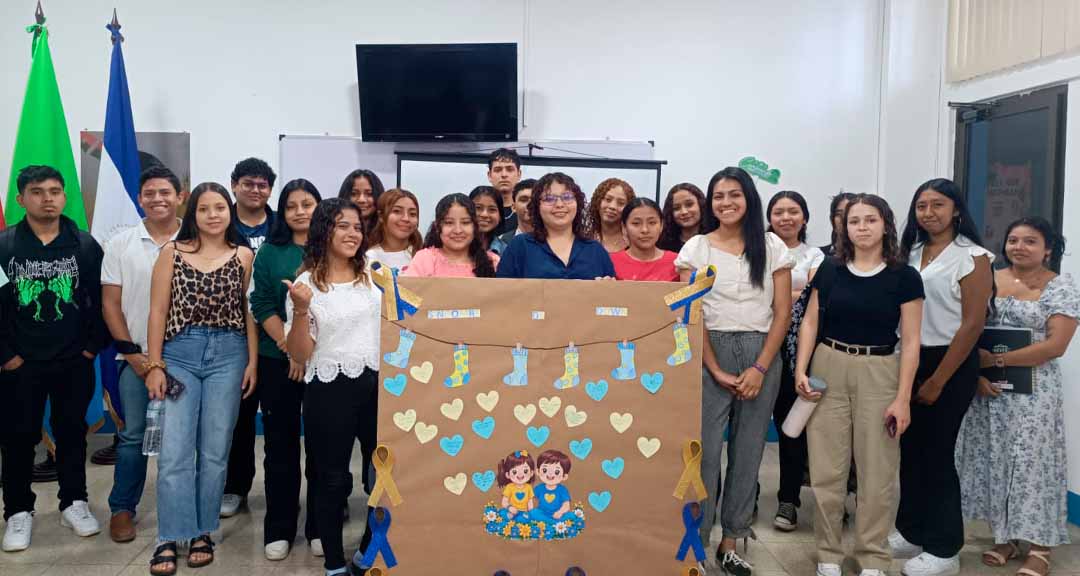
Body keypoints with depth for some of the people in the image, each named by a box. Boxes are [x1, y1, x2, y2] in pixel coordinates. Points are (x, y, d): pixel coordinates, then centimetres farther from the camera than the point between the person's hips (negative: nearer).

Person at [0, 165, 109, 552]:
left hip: (74, 361, 1)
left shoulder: (85, 245, 0)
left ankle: (73, 503, 25)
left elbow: (101, 299, 2)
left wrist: (93, 345, -3)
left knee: (72, 432, 11)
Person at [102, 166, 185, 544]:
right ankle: (122, 509, 21)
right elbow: (110, 304, 2)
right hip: (137, 357, 1)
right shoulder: (120, 244, 1)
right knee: (133, 435, 6)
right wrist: (130, 350, -4)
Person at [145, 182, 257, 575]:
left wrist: (253, 361, -1)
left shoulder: (244, 256, 6)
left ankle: (202, 533, 16)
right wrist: (154, 365, -2)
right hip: (180, 354, 0)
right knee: (174, 451, -4)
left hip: (228, 354, 0)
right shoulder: (172, 253, 5)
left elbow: (250, 311, 6)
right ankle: (170, 539, 5)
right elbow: (158, 311, 3)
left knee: (214, 451, 5)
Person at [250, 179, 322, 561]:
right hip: (278, 360, 0)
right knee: (280, 443, 7)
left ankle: (320, 526, 17)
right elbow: (262, 305, -1)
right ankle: (278, 529, 17)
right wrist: (293, 349, -13)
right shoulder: (270, 252, 6)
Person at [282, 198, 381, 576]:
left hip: (377, 385, 4)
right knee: (333, 478, 7)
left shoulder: (374, 274, 7)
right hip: (329, 390, -4)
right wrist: (301, 310, -21)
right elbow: (299, 355, -8)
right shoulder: (307, 283, -5)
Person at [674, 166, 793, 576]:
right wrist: (716, 370, -8)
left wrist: (760, 367, -7)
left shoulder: (772, 247, 6)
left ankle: (730, 542, 20)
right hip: (709, 352, -2)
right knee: (704, 448, -5)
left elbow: (783, 312, 3)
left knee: (748, 449, 6)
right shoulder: (696, 248, 3)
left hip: (761, 354, 2)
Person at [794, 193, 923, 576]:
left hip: (879, 374, -2)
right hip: (829, 370, 2)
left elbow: (910, 341, -3)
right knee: (827, 468, 6)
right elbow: (810, 323, 7)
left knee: (877, 470, 5)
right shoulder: (829, 270, 4)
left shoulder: (904, 277, -2)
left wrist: (903, 398, -8)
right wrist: (801, 370, -6)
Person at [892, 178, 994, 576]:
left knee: (937, 453, 1)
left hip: (952, 364, -6)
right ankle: (911, 531, 26)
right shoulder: (910, 252, 9)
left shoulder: (972, 257, -10)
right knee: (910, 449, 11)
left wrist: (937, 381, -13)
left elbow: (972, 324, -13)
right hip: (911, 359, 6)